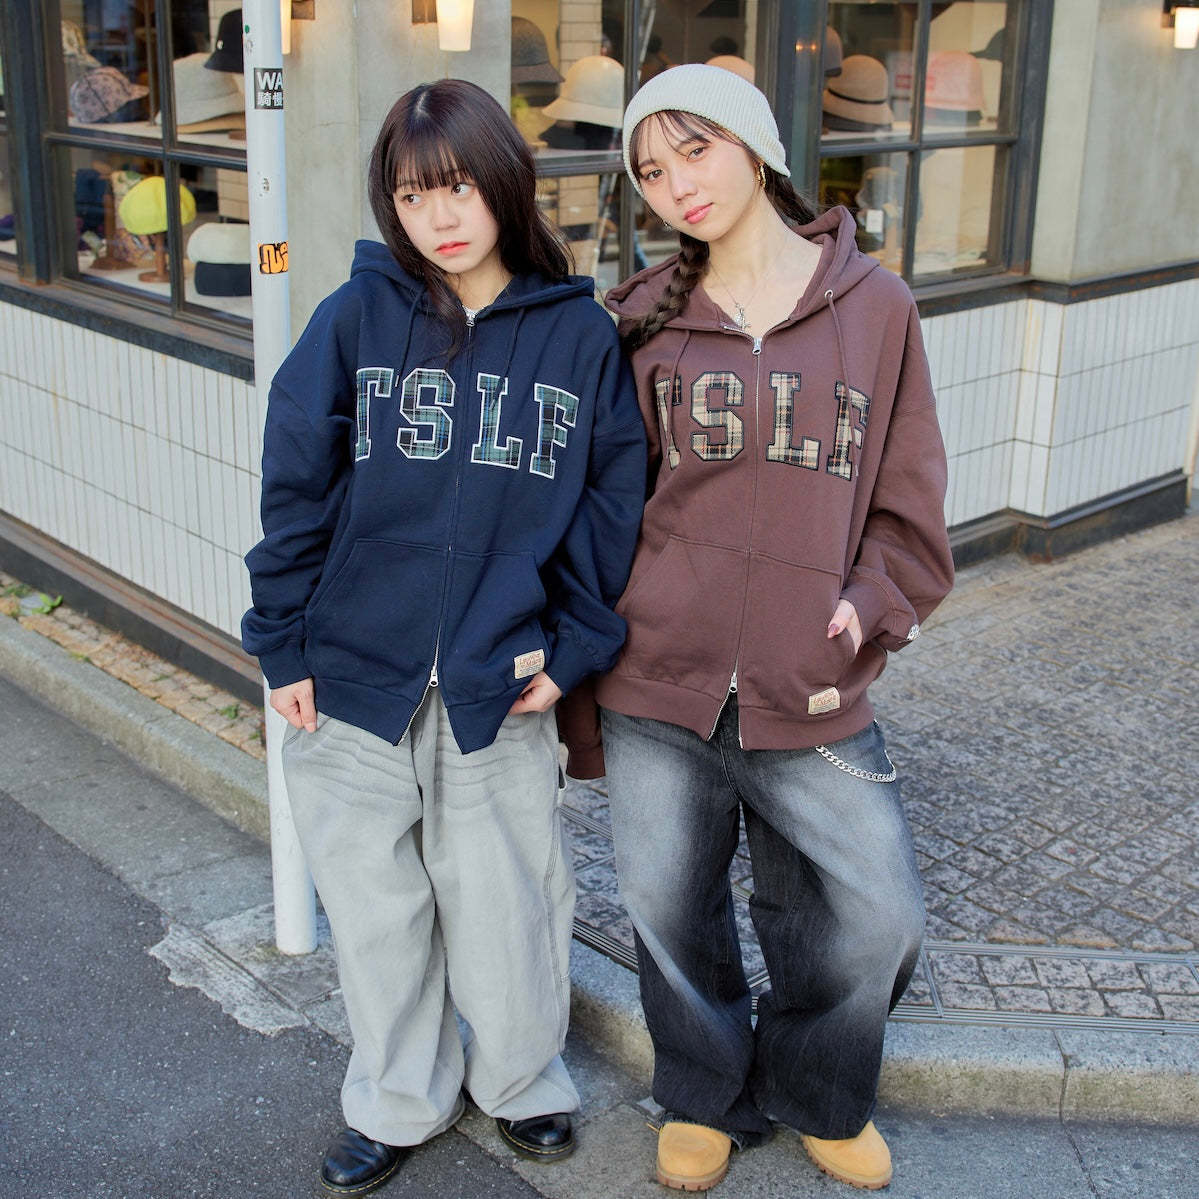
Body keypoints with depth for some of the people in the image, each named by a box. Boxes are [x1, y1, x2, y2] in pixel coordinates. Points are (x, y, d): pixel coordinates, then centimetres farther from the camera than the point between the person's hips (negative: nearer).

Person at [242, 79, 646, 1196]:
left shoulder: (581, 334, -1)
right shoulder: (355, 317, -3)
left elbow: (610, 504, 3)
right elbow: (294, 486, -2)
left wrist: (572, 646, -2)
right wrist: (284, 643, -3)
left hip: (500, 686, 0)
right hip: (352, 680, 1)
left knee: (505, 904, 12)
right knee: (375, 906, 14)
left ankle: (521, 1080, 39)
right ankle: (396, 1102, 37)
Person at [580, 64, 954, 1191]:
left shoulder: (875, 306, 3)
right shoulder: (642, 319, 4)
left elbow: (906, 505, 5)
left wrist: (866, 614, -6)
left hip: (810, 690, 0)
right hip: (658, 678, 1)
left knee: (872, 916, 5)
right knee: (670, 908, 12)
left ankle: (816, 1094, 36)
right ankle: (706, 1096, 40)